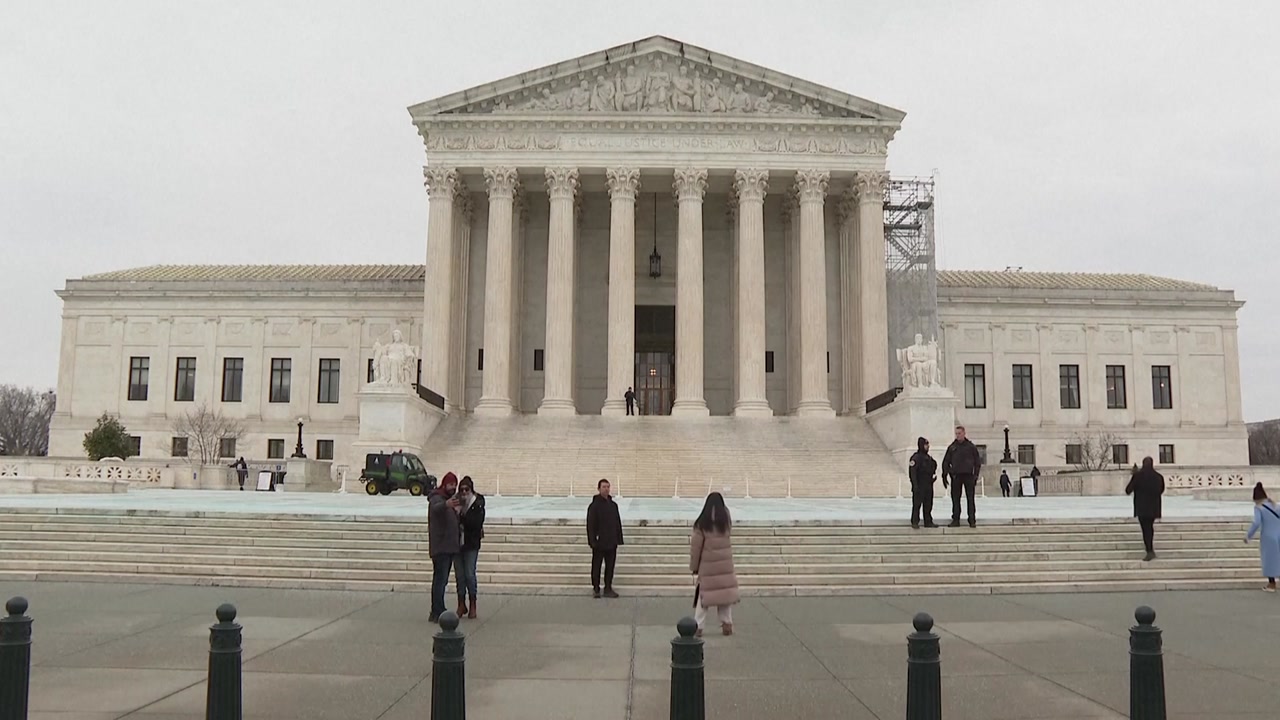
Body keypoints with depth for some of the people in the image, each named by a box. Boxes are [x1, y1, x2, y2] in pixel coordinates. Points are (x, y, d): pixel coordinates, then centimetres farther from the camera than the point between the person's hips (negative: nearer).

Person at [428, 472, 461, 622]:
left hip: (450, 547, 9)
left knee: (442, 580, 13)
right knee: (440, 579, -13)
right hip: (440, 547, -9)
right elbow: (436, 508, -38)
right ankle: (437, 613, -14)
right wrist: (446, 504, -58)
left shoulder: (451, 500, 20)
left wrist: (458, 511, 15)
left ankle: (438, 612, 20)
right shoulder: (437, 498, -10)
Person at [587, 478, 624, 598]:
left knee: (610, 567, 8)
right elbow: (590, 525, -10)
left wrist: (619, 539, 10)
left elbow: (618, 524, 15)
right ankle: (596, 589, 13)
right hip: (599, 543, -5)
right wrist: (592, 541, -15)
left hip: (611, 543, 5)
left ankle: (608, 589, 16)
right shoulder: (594, 506, -7)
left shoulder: (613, 505, 11)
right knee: (596, 566, 4)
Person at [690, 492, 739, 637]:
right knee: (726, 592, 12)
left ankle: (698, 626, 3)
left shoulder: (701, 523, -9)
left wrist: (694, 566, 4)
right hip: (725, 564, 2)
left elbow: (696, 546, -6)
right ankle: (727, 624, 13)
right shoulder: (726, 520, -3)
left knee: (703, 595, 5)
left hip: (707, 565, -2)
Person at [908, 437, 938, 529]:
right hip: (919, 486, -8)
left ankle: (928, 522, 18)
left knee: (928, 505, 11)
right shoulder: (916, 457, -12)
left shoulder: (928, 457, 14)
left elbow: (934, 465, 27)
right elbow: (912, 472, -18)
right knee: (917, 504, -5)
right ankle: (915, 522, 0)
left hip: (928, 485, 8)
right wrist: (915, 485, -23)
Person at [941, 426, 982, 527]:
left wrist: (976, 475, -1)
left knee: (970, 499, -1)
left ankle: (972, 520, 2)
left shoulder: (971, 446, 5)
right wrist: (945, 475, 1)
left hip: (968, 475, -2)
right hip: (956, 476, 2)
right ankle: (955, 520, 6)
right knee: (955, 499, 2)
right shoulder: (952, 447, 9)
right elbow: (946, 462, 10)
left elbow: (978, 462, 7)